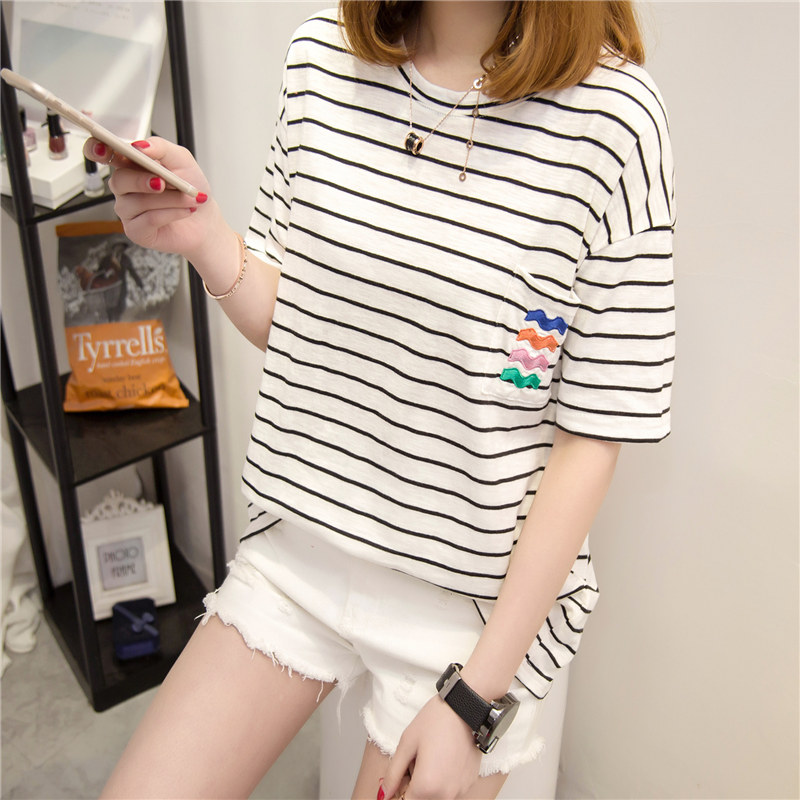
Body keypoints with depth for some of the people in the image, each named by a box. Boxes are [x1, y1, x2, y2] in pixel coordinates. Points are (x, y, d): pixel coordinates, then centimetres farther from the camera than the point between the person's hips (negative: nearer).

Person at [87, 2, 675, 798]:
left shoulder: (609, 115, -17)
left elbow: (592, 435, -14)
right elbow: (283, 320, 6)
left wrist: (475, 697, -13)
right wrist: (204, 236, -17)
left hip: (474, 592, -3)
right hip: (297, 547, 5)